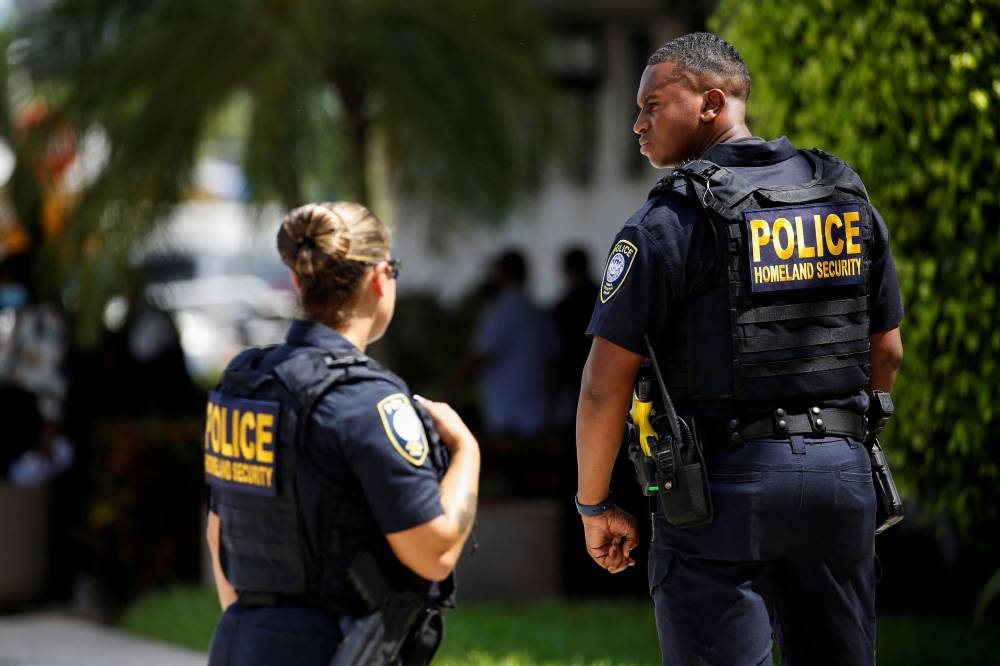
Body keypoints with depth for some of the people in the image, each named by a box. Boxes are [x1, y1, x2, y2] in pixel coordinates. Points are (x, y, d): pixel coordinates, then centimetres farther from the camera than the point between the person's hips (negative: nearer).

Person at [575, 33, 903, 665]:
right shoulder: (849, 199, 8)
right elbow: (887, 357, 14)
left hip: (725, 484, -5)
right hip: (842, 475, 5)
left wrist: (595, 505, 2)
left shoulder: (669, 222, -8)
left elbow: (606, 387, -10)